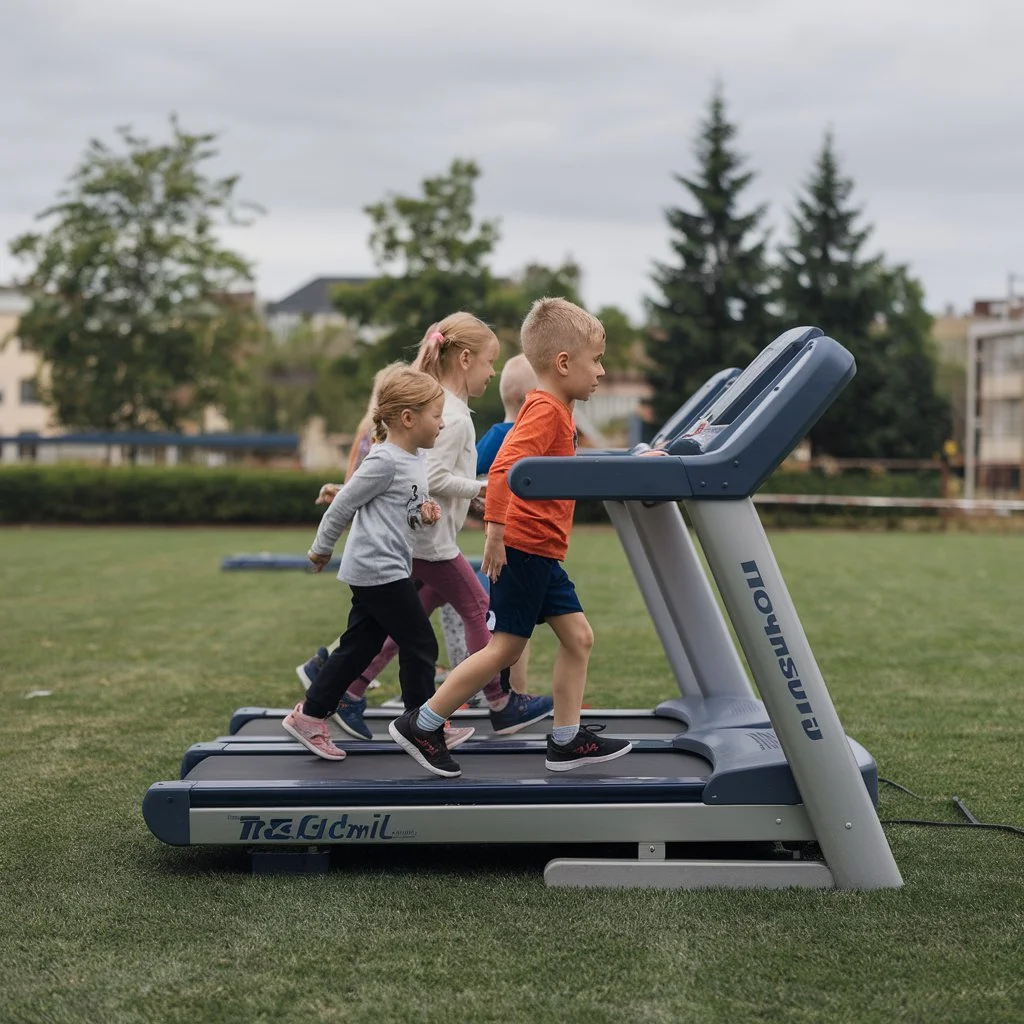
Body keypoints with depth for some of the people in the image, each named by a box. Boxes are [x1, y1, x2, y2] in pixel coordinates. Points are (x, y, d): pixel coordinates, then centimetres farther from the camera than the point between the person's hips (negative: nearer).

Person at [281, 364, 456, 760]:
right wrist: (322, 548, -2)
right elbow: (344, 504, -12)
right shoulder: (385, 461, -18)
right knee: (420, 644, -2)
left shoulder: (414, 460, 12)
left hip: (373, 572, 10)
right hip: (379, 569, -10)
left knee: (359, 647, 12)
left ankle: (309, 716, 17)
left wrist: (425, 513, 2)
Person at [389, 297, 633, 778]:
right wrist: (495, 533, -31)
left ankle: (567, 741, 16)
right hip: (523, 550, -10)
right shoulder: (546, 410, -17)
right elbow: (503, 467, -29)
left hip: (543, 555, 10)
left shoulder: (553, 410, 15)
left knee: (578, 636, 9)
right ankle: (421, 725, 5)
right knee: (505, 647, -3)